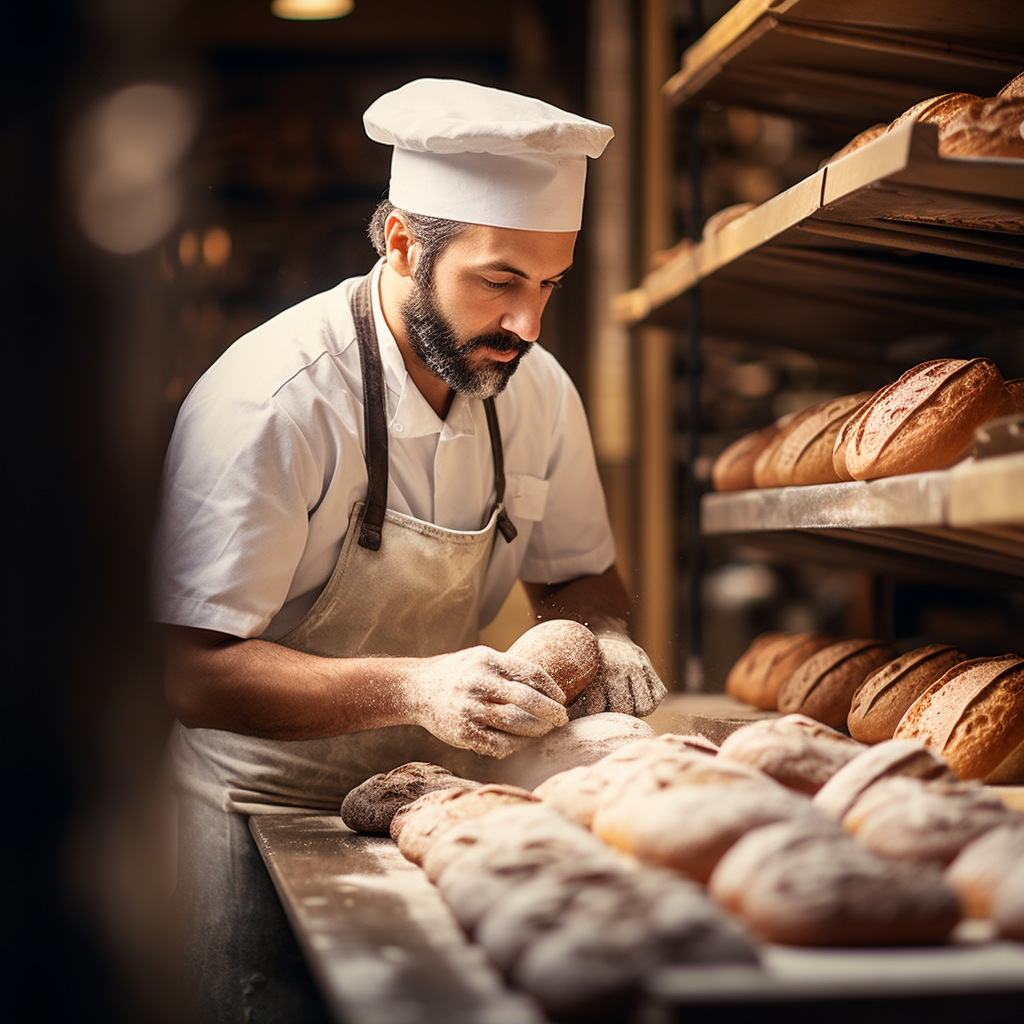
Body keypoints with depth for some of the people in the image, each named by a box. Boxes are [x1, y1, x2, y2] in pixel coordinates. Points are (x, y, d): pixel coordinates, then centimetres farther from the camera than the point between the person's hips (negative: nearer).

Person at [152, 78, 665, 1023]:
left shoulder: (539, 390, -5)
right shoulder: (271, 402, -25)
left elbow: (576, 574, 10)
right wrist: (410, 689, -38)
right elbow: (194, 668, -26)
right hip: (267, 813, -5)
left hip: (432, 797, 5)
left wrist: (604, 636, -14)